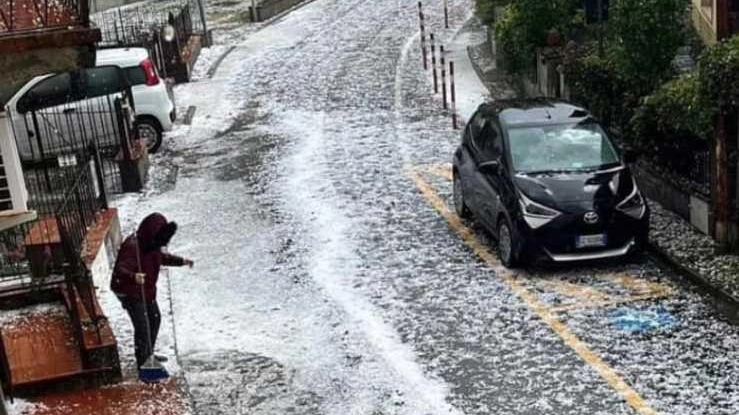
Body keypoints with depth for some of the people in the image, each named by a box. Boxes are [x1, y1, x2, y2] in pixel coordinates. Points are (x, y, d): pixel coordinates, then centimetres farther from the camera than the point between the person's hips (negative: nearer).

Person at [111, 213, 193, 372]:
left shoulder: (151, 244, -2)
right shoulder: (132, 246, -31)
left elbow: (161, 257, 18)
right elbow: (120, 269, -40)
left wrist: (181, 261, 11)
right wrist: (133, 277, -60)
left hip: (147, 290, 10)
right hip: (130, 293, -10)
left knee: (155, 319, 22)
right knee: (142, 326, -10)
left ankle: (148, 354, 42)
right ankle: (142, 362, 4)